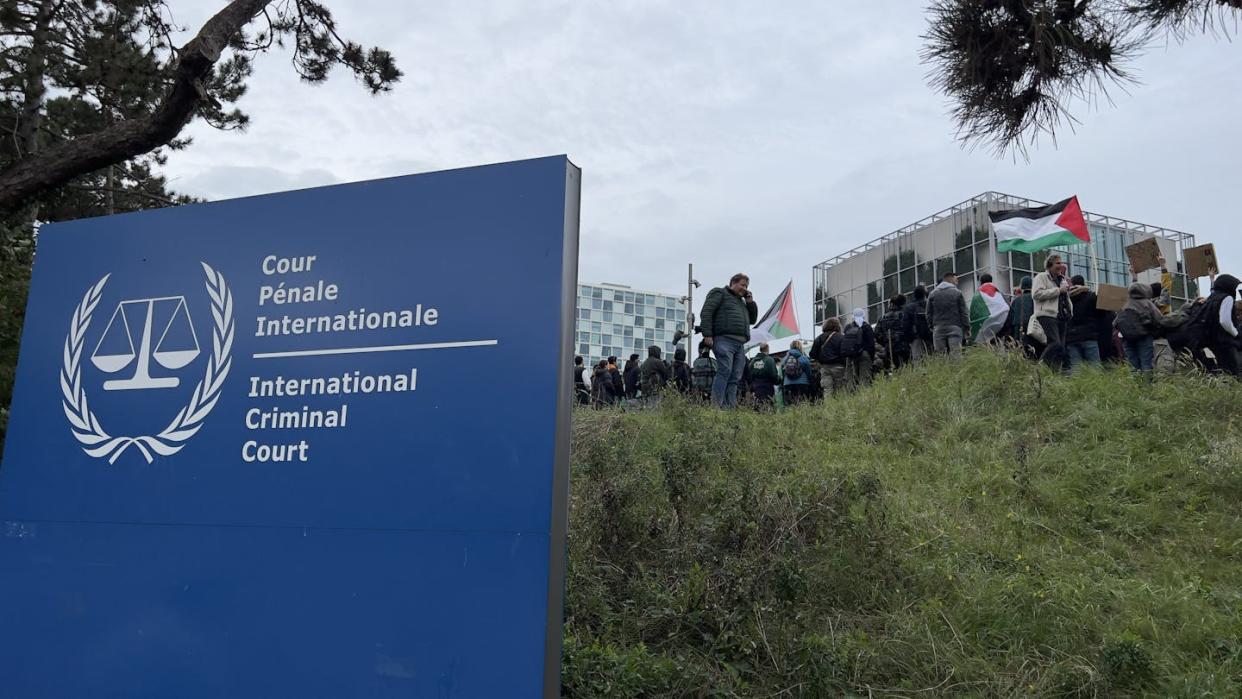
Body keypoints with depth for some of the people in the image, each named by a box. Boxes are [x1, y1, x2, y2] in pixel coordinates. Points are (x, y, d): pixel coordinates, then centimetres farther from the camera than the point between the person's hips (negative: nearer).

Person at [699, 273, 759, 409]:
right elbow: (706, 312, -3)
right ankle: (716, 406, -23)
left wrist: (750, 302, 20)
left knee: (735, 377, -1)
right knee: (725, 372, -19)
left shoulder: (741, 301, 33)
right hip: (724, 340, -8)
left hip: (739, 344, 8)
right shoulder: (719, 293, 9)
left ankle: (730, 408, -3)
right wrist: (707, 334, -15)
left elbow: (752, 320, 34)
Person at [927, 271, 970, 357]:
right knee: (956, 356, -7)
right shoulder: (957, 293, 2)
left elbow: (929, 314, 9)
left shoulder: (932, 294, 9)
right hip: (955, 328, -2)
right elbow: (963, 313, 1)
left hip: (938, 328, 2)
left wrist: (932, 327, 17)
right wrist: (967, 329, 5)